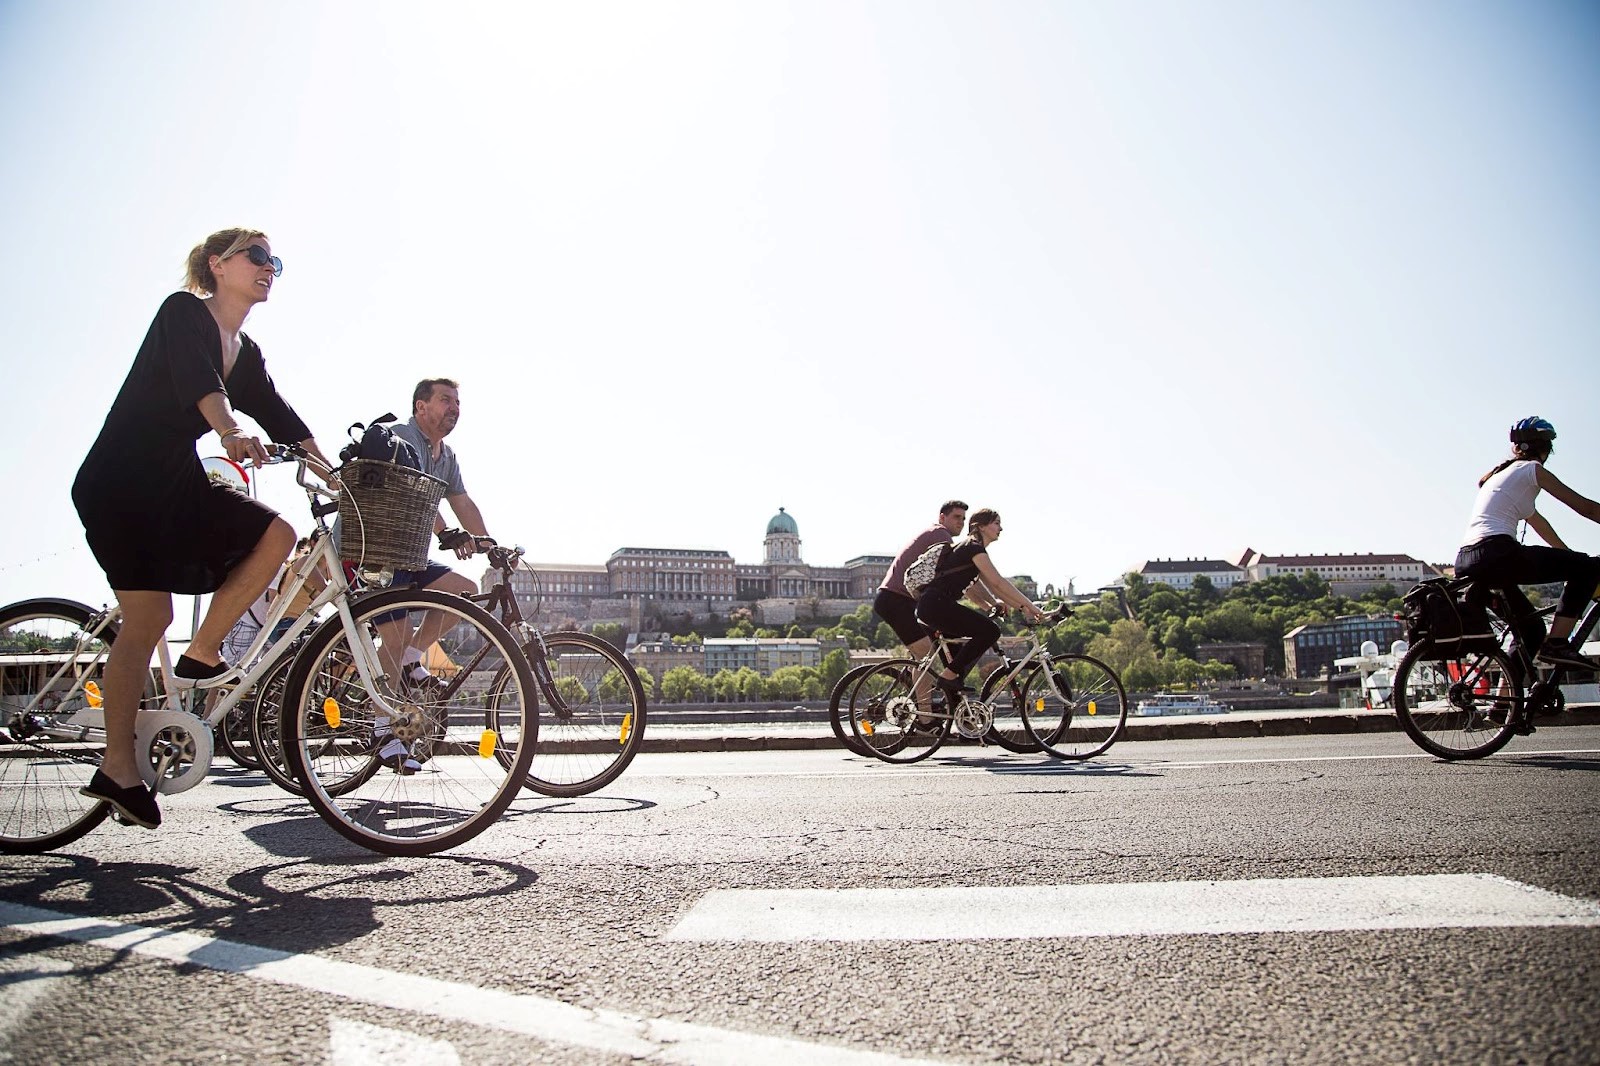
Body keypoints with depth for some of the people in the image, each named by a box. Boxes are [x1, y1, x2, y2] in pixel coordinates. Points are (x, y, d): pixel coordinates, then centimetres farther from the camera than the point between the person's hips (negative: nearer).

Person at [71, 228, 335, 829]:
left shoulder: (247, 354, 15)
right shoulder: (183, 311, -6)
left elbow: (279, 418, 10)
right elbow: (198, 380, -26)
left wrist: (335, 475, 0)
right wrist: (230, 431, -44)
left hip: (178, 486, 8)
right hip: (121, 484, -8)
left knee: (276, 534, -9)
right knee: (149, 615, -14)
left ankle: (201, 656, -1)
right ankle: (119, 767, -7)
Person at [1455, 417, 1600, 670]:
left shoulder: (1500, 474, 29)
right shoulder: (1532, 469, 6)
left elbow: (1536, 521, 39)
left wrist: (1568, 554, 45)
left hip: (1465, 563, 9)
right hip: (1496, 553, -9)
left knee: (1530, 628, 22)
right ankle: (1556, 644, -7)